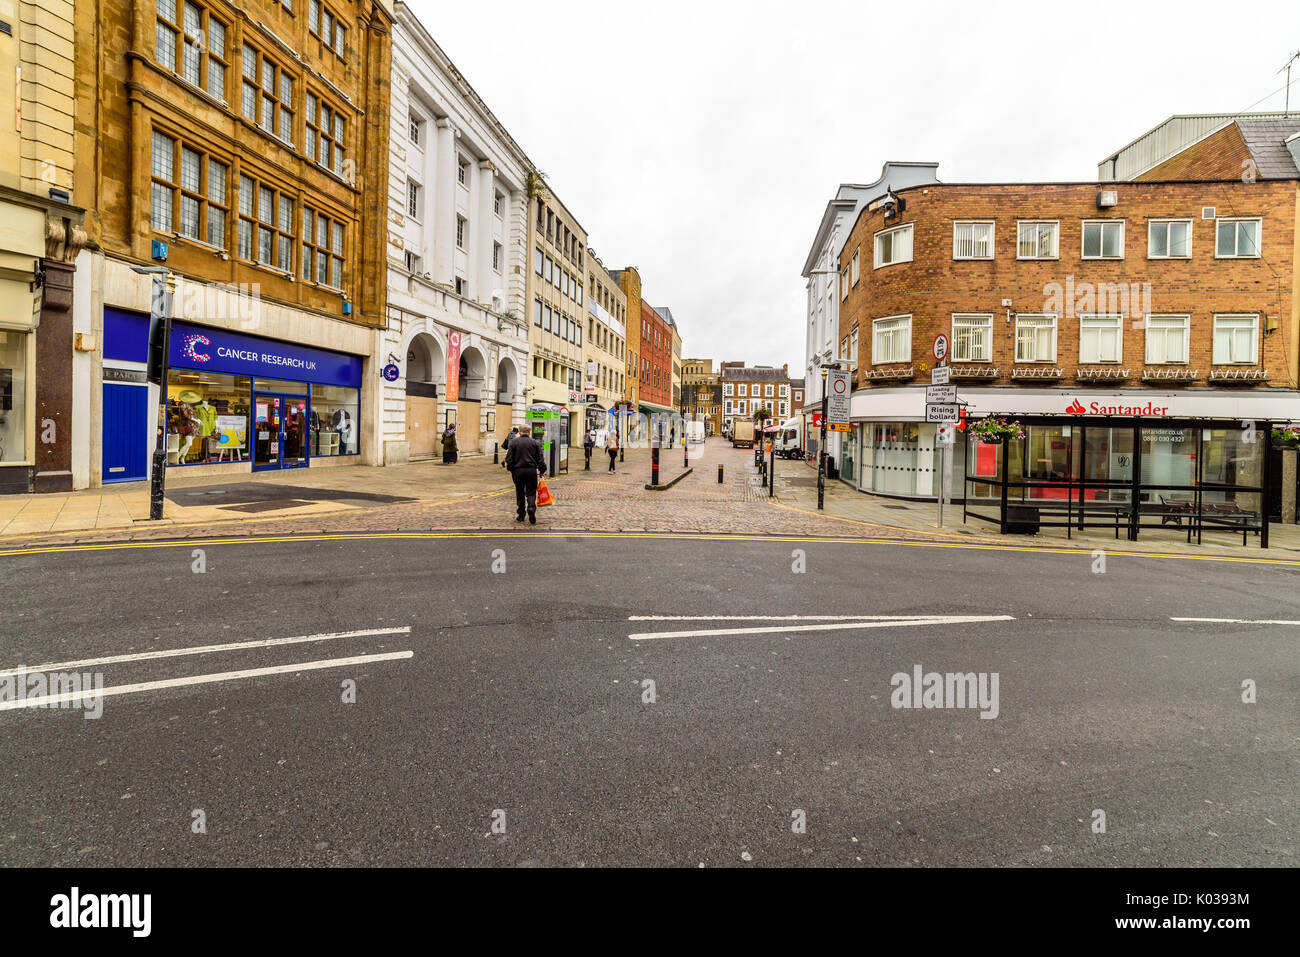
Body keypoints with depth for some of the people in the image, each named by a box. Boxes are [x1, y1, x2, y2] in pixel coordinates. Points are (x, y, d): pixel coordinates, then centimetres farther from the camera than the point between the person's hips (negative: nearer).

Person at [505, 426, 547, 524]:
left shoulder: (514, 442, 0)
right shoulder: (535, 442, 2)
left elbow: (509, 458, 0)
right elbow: (540, 459, 0)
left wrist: (511, 470, 9)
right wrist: (542, 470, 9)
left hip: (518, 471, 0)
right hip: (531, 471, 0)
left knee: (519, 493, 12)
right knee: (531, 493, 5)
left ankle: (520, 515, 16)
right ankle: (531, 508, -20)